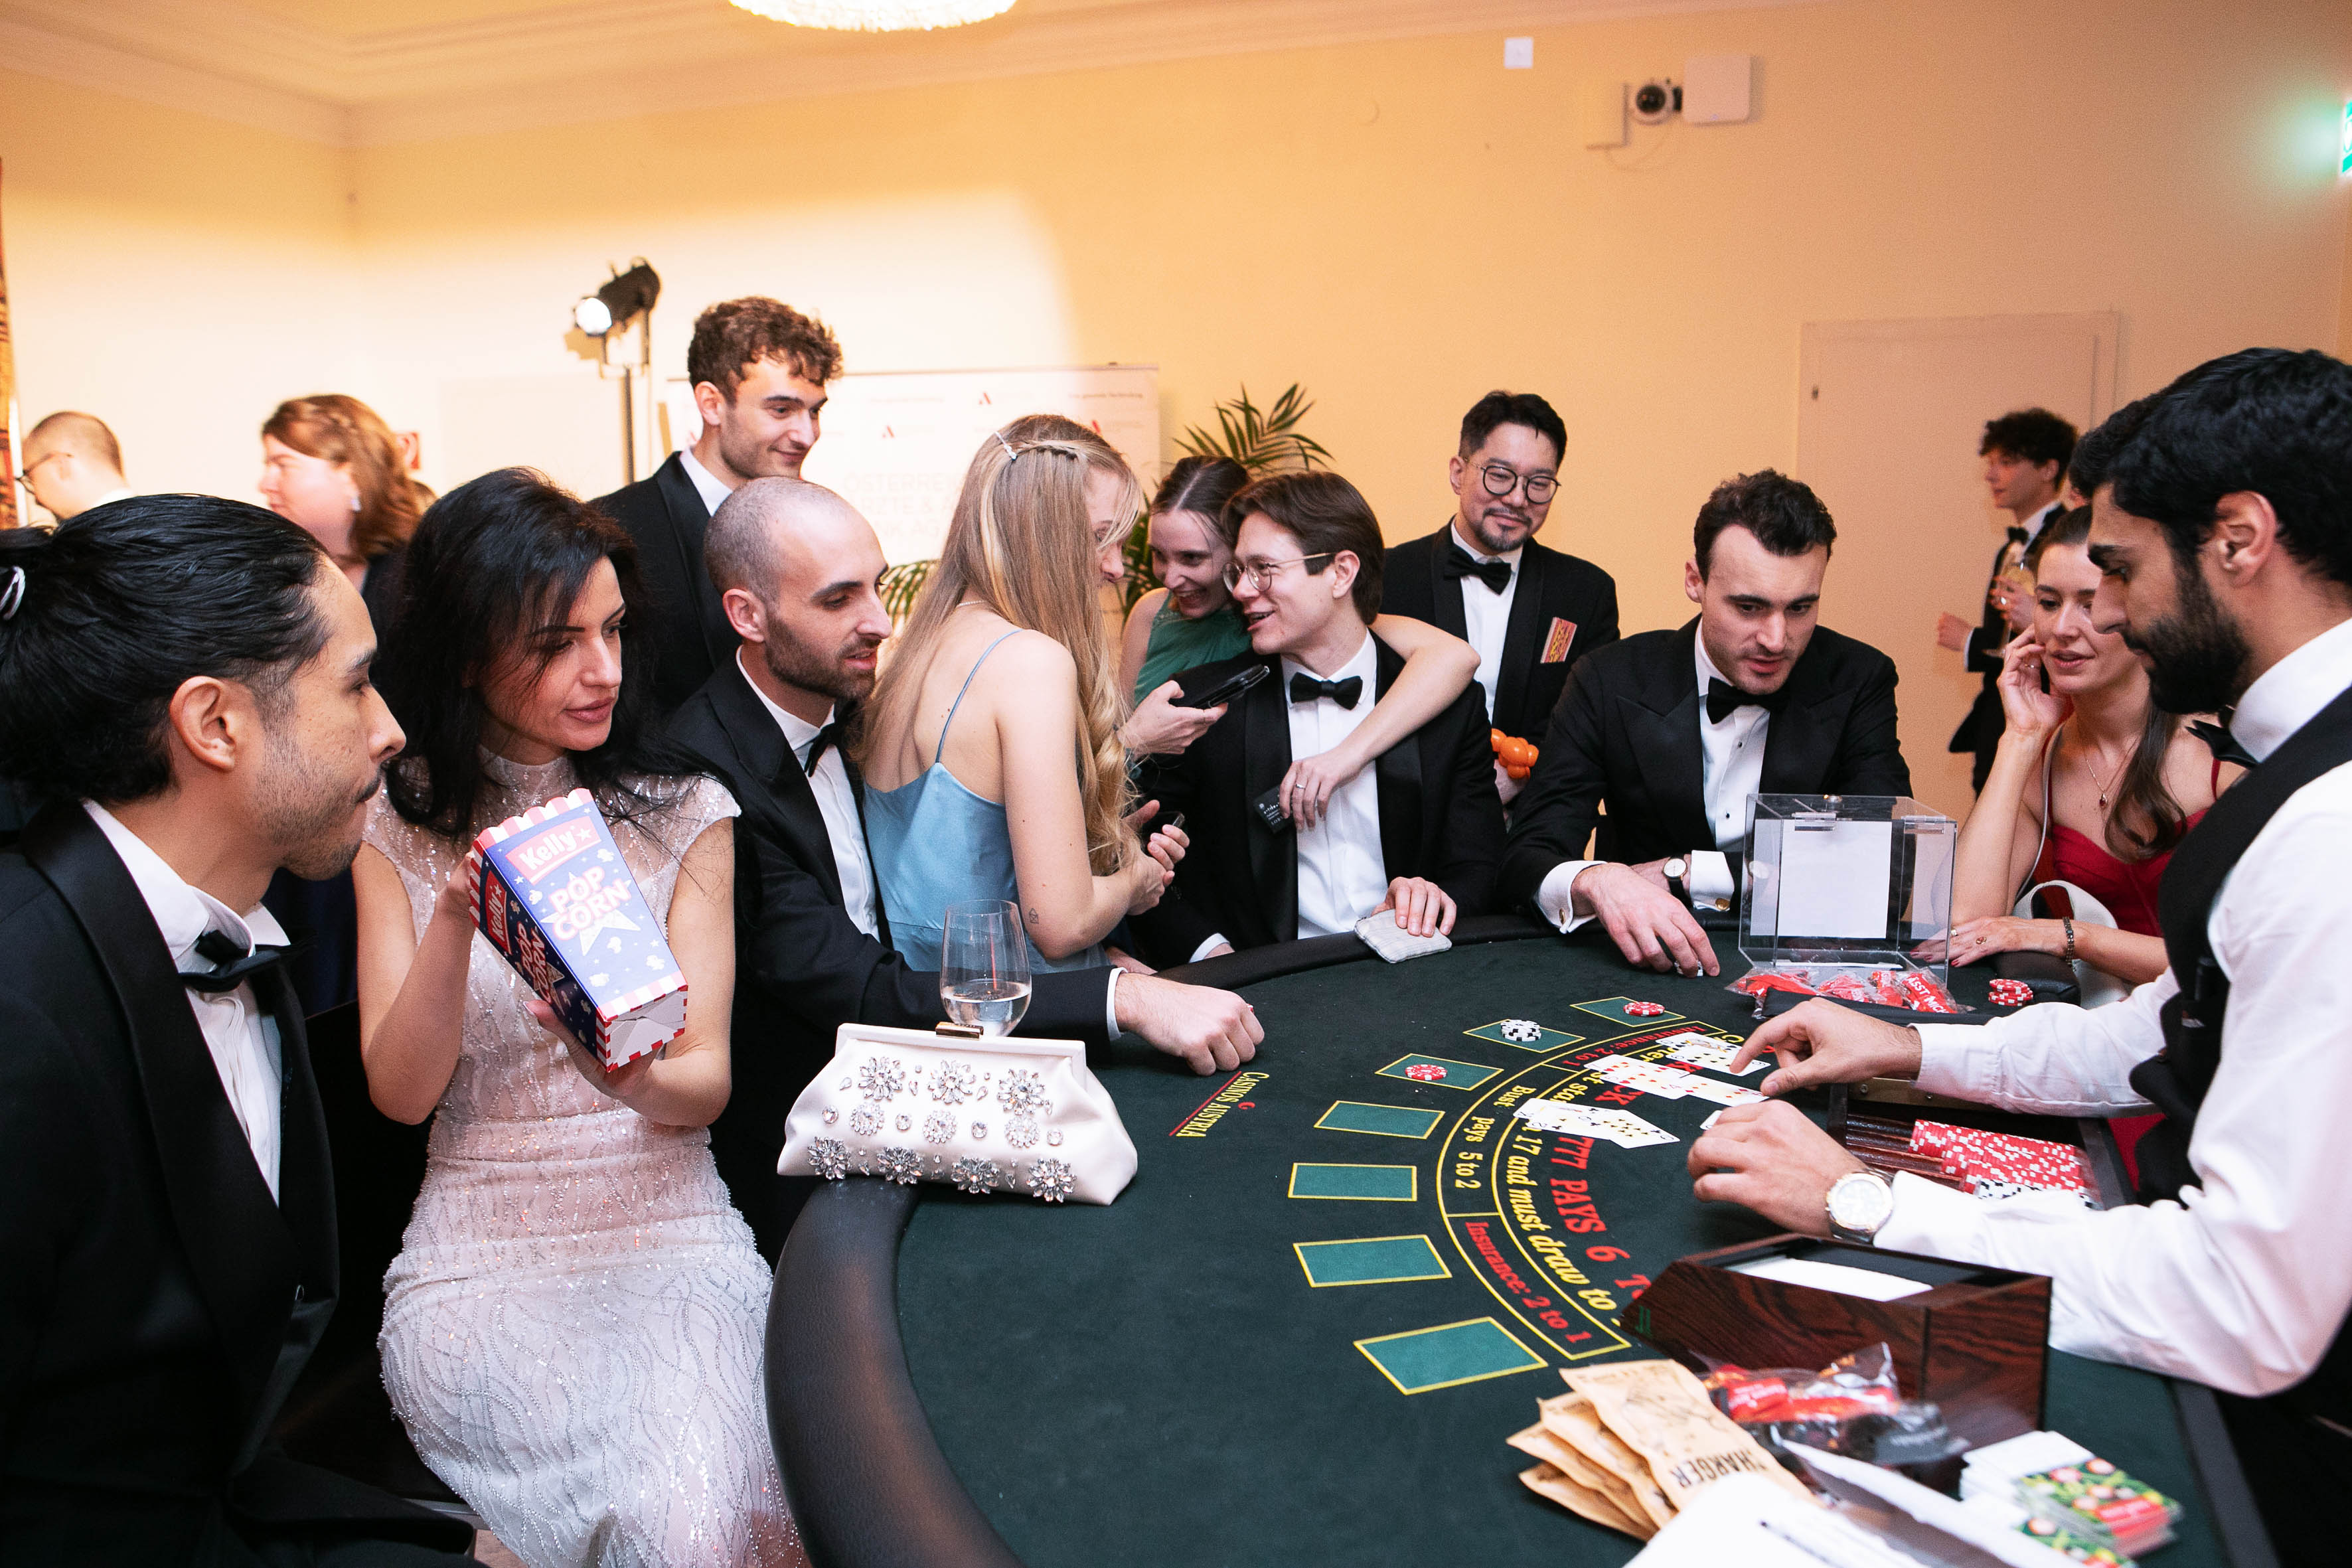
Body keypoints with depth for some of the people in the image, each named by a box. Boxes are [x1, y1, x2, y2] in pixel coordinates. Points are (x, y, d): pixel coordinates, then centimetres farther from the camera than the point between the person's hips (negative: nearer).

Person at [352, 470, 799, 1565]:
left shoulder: (683, 813, 4)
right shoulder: (396, 830, 5)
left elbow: (706, 1085, 0)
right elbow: (400, 1090, -3)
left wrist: (641, 1078, -24)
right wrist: (456, 917, -20)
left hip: (671, 1231, 1)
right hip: (476, 1258, 0)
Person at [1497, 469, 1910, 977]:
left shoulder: (1859, 682, -2)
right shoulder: (1611, 683, -5)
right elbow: (1526, 860, -11)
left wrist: (1686, 872, -15)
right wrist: (1596, 882, -34)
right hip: (1645, 966, -1)